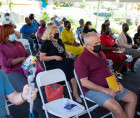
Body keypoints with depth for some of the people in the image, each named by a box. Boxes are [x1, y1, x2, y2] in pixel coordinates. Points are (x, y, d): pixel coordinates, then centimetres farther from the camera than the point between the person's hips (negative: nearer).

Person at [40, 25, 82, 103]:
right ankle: (75, 92, -21)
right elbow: (41, 58, -7)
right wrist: (54, 57, -18)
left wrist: (67, 54, 8)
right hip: (52, 66, -6)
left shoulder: (59, 40, 18)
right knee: (70, 62, -30)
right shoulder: (46, 43, -1)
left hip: (63, 63, 6)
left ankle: (75, 92, -26)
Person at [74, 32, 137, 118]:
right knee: (116, 108, -28)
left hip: (110, 86, 9)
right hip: (93, 90, -8)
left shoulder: (100, 53, 12)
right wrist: (105, 90, -22)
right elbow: (84, 82, -19)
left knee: (133, 97, 3)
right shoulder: (81, 60, -14)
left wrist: (116, 82, 5)